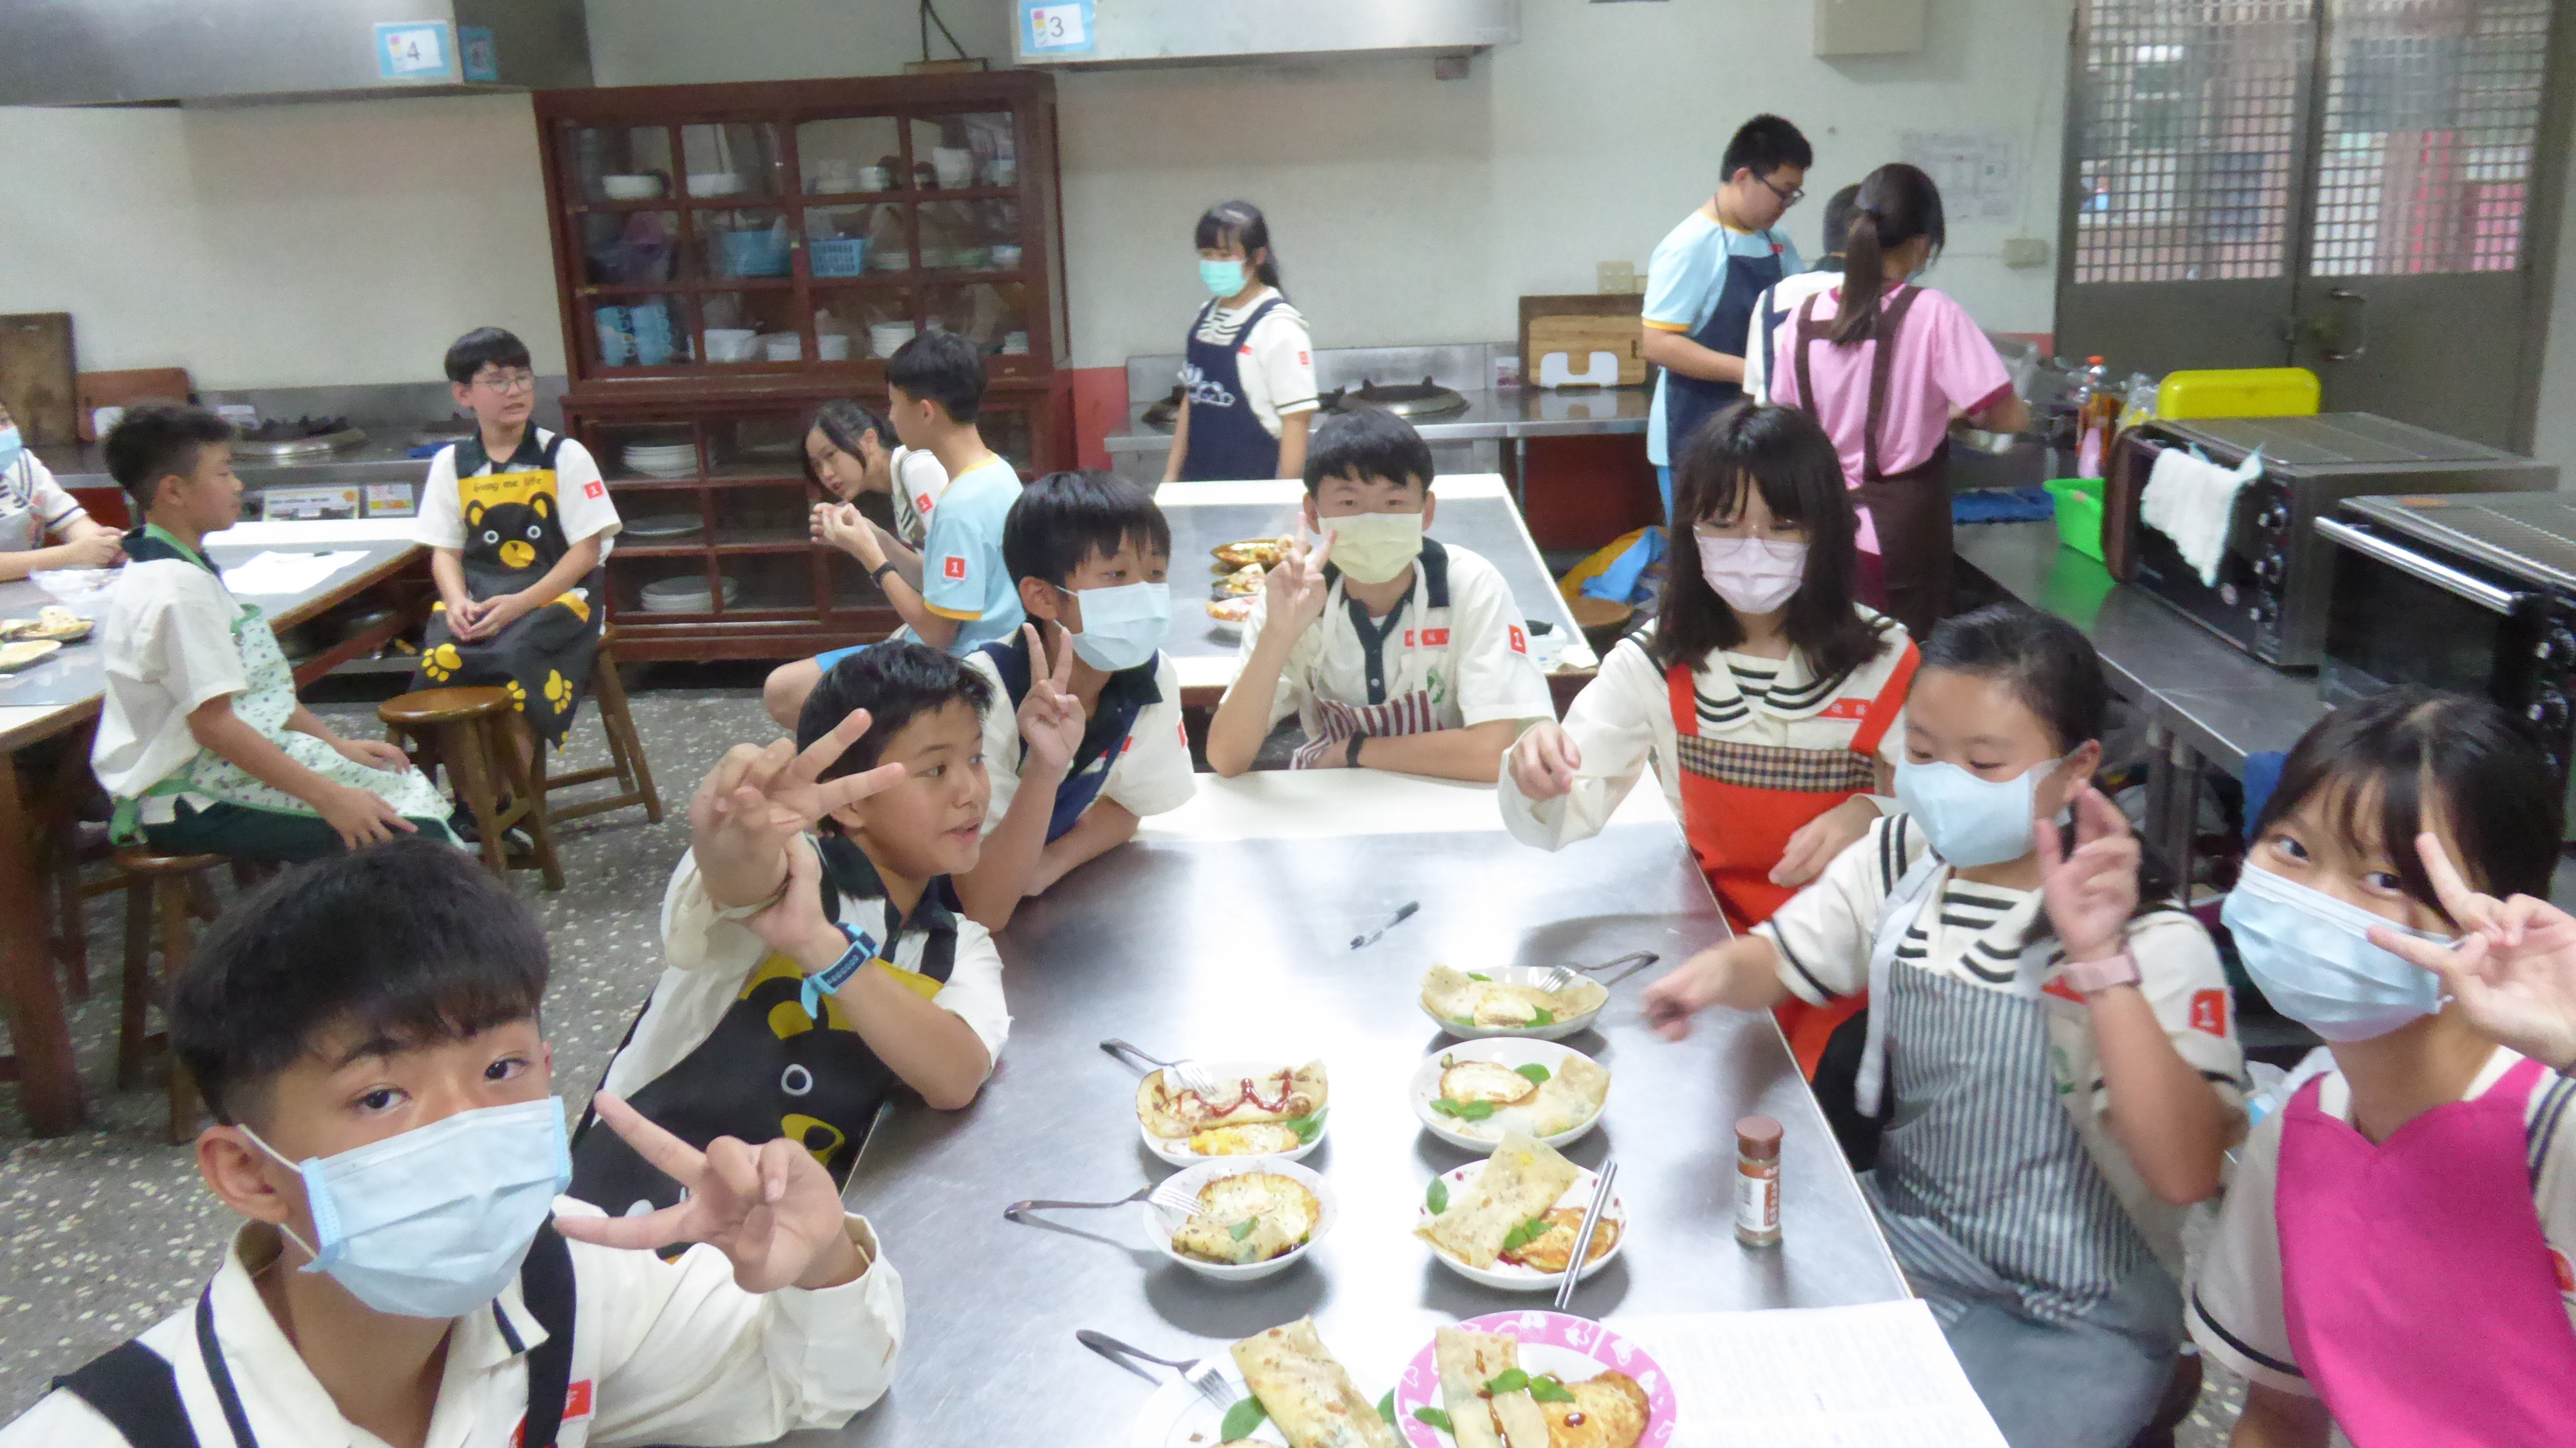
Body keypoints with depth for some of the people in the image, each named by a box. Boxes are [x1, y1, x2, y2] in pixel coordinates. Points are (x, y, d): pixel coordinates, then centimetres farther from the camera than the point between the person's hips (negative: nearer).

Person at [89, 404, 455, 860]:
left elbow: (257, 685, 18)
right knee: (401, 835, -21)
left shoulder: (187, 569, 12)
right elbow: (213, 722, -24)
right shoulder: (178, 589, -20)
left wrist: (337, 744, 13)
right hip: (191, 804, -11)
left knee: (407, 784, 7)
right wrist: (329, 798, -25)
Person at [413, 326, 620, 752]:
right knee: (440, 661, -27)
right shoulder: (451, 464, 10)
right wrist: (457, 602, -11)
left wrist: (521, 603, -15)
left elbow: (587, 550, -4)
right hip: (478, 600, 3)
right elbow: (445, 551, 11)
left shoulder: (564, 456, 1)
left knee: (516, 665, -33)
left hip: (557, 595, -3)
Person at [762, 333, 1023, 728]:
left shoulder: (961, 506, -26)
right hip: (969, 657, 10)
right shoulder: (995, 473, 4)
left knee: (784, 691, -10)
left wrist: (872, 557, -11)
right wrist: (870, 535, 5)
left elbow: (936, 632, -22)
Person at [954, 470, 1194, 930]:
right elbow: (984, 909, -28)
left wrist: (1048, 866, -13)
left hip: (1046, 905, 5)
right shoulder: (982, 695, -26)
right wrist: (1045, 768, -39)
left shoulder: (1153, 678, -12)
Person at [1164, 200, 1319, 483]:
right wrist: (1172, 474, 13)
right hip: (1201, 481, 6)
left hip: (1256, 484, -6)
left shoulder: (1279, 327, -12)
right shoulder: (1207, 316, 9)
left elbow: (1296, 420, -14)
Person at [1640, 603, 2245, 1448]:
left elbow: (2187, 1175, -27)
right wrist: (1719, 972, -16)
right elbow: (1775, 961, 8)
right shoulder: (1901, 860, -1)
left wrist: (2100, 963, -35)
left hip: (2075, 1318, -4)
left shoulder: (2151, 940, -17)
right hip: (1907, 1234, 5)